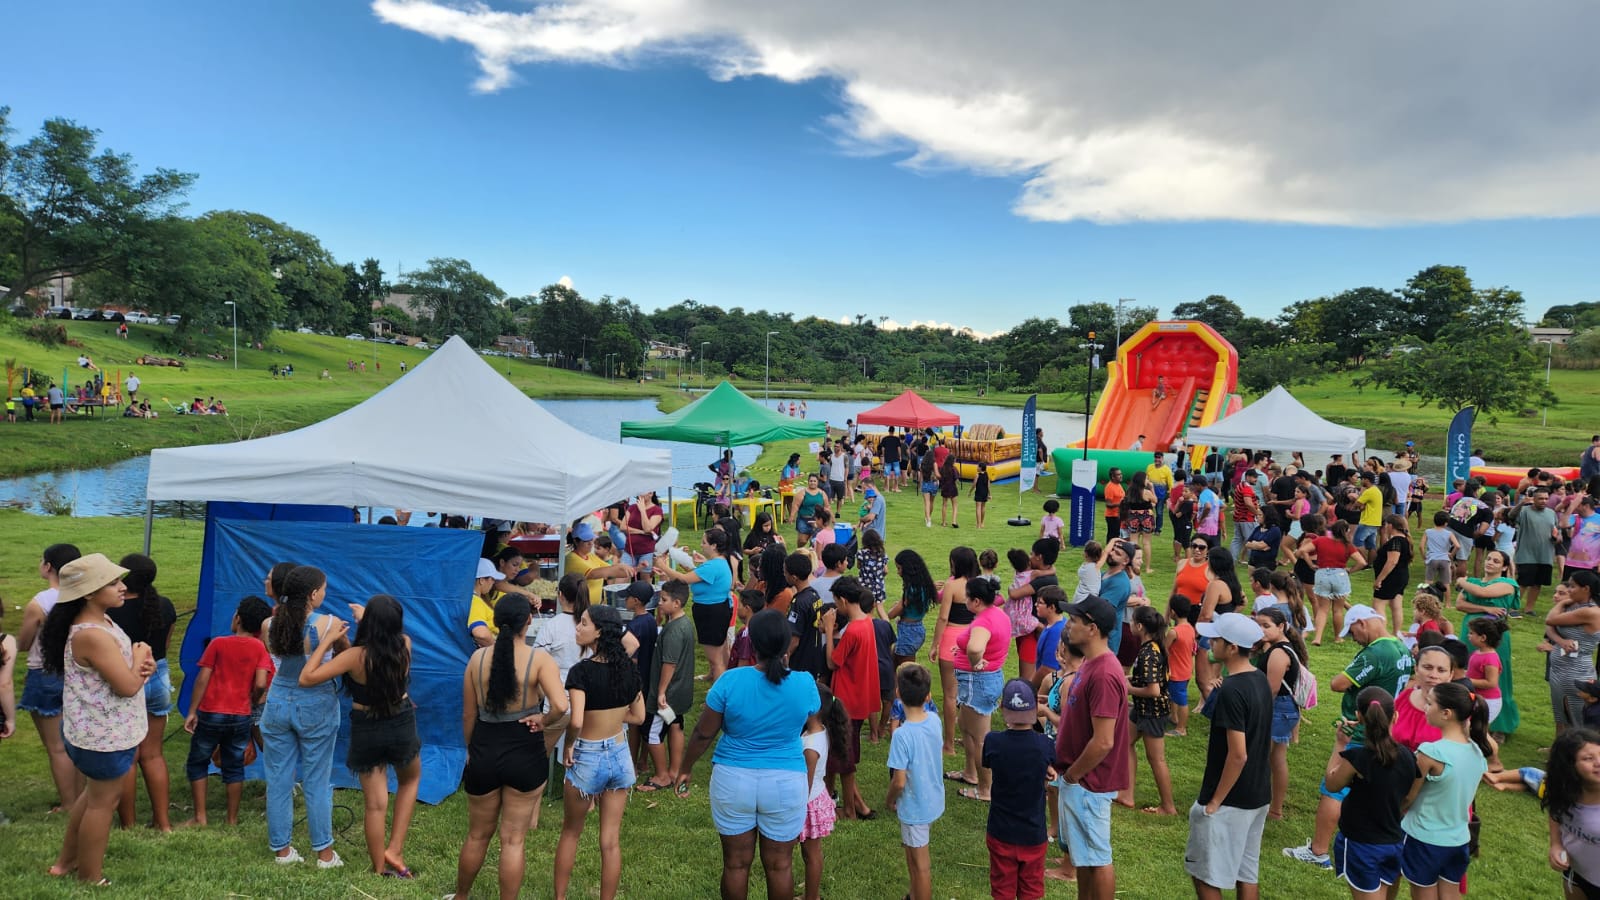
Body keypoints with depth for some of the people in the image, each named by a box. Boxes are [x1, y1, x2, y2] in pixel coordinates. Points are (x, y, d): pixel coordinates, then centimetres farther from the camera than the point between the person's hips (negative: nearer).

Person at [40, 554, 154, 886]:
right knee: (103, 801, 8)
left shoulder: (101, 621, 2)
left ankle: (66, 862, 42)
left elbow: (123, 667, 11)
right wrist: (139, 658, -10)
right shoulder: (92, 635, -29)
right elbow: (128, 686, -28)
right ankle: (90, 878, 24)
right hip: (105, 734, -10)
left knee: (95, 793, 26)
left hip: (101, 729, 10)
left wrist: (143, 665, -12)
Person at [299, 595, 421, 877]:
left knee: (376, 805, 10)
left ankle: (379, 870, 24)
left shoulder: (357, 656, -24)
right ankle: (395, 849, 20)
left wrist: (327, 639, -14)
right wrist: (367, 618, 21)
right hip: (402, 725, 2)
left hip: (366, 730, -2)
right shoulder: (405, 645, -15)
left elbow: (306, 678, -20)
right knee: (410, 780, 29)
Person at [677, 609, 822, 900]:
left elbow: (703, 734, -7)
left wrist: (685, 769, 11)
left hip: (733, 780, 0)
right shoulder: (804, 684, -12)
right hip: (785, 785, 0)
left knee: (736, 862, 16)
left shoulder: (730, 681, -16)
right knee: (779, 864, 16)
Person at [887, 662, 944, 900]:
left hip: (914, 807, -7)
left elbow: (899, 782, -24)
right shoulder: (934, 719, -11)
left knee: (920, 862, 10)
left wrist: (889, 800, -5)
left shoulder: (902, 735, -30)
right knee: (916, 852, 28)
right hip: (933, 800, 7)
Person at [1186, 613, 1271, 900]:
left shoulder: (1231, 690, -25)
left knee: (1205, 872, 5)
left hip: (1230, 800, -9)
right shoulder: (1261, 681, 4)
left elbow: (1238, 755, -25)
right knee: (1246, 871, 17)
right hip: (1258, 795, 9)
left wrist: (1215, 802, -17)